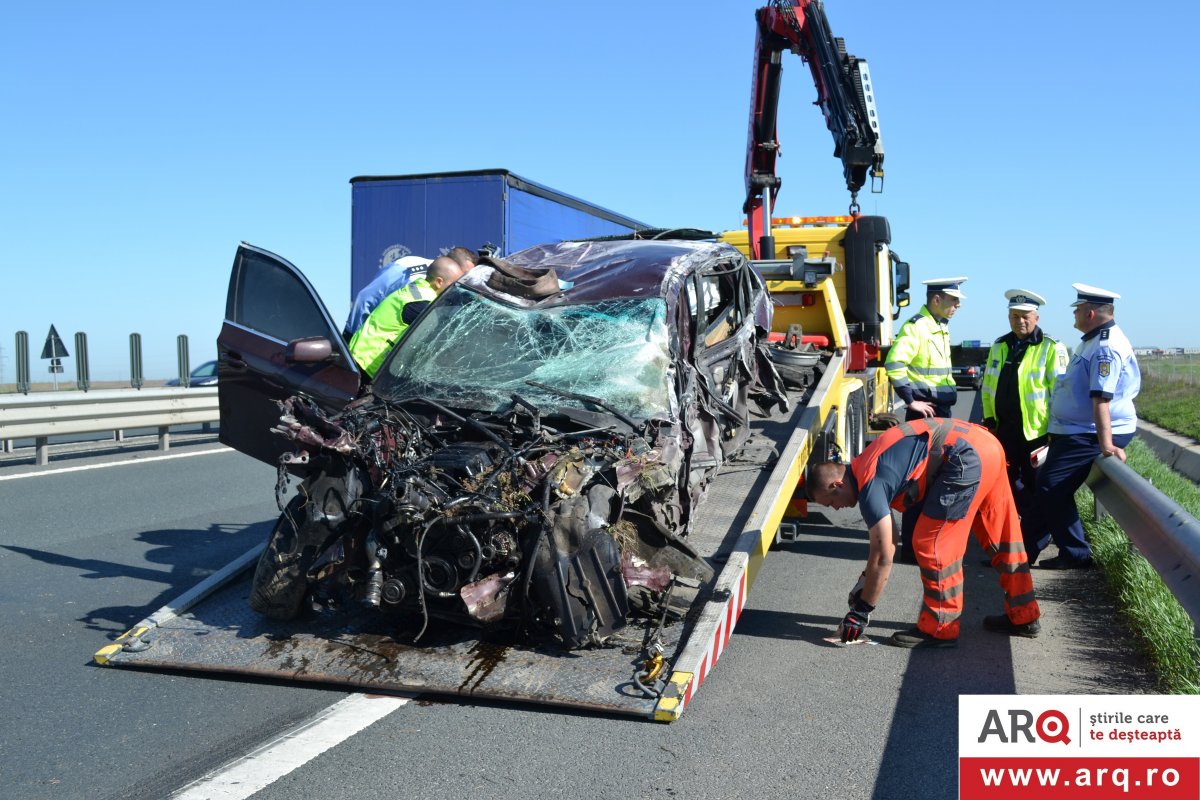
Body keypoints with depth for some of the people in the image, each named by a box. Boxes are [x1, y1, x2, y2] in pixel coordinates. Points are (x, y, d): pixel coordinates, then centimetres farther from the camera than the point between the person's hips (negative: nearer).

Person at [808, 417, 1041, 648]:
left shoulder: (870, 486, -12)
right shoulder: (866, 470, 16)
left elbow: (884, 557, -11)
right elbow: (886, 539, 26)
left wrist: (861, 610, -2)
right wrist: (865, 581, 29)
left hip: (967, 459, -11)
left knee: (932, 544, -3)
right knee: (1001, 535, 21)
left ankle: (939, 630, 7)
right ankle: (1023, 617, 36)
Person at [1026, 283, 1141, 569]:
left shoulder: (1107, 348, -22)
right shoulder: (1093, 340, 12)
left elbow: (1102, 397, -29)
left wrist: (1106, 444, -34)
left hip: (1090, 435, -11)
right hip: (1076, 429, 11)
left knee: (1052, 487, -10)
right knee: (1046, 483, 13)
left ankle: (1075, 554, 2)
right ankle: (1030, 548, 24)